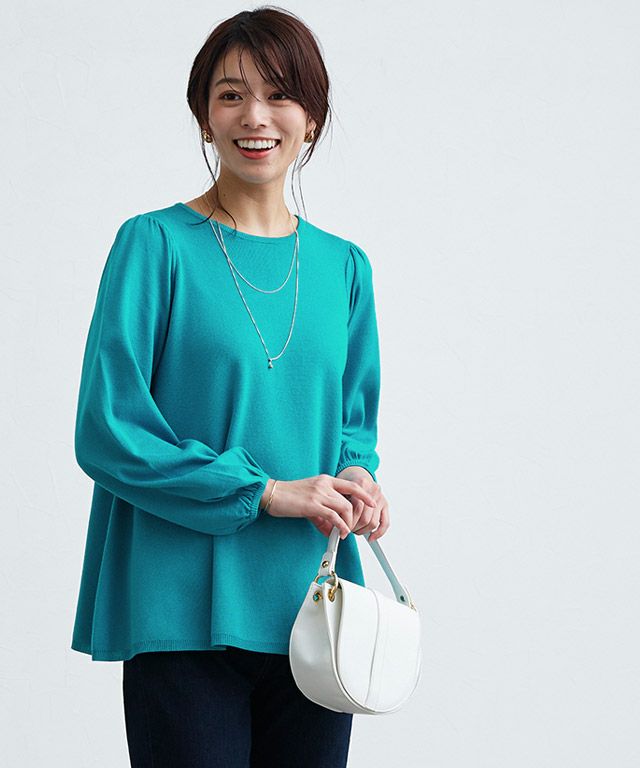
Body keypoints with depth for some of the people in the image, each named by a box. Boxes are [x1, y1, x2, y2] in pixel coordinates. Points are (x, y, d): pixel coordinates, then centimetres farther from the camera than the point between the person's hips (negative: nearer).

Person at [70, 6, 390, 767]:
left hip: (312, 615, 5)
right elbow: (107, 432, -9)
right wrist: (265, 492, -15)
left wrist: (358, 480, -4)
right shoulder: (155, 245, -4)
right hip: (184, 617, -4)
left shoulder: (343, 267, 10)